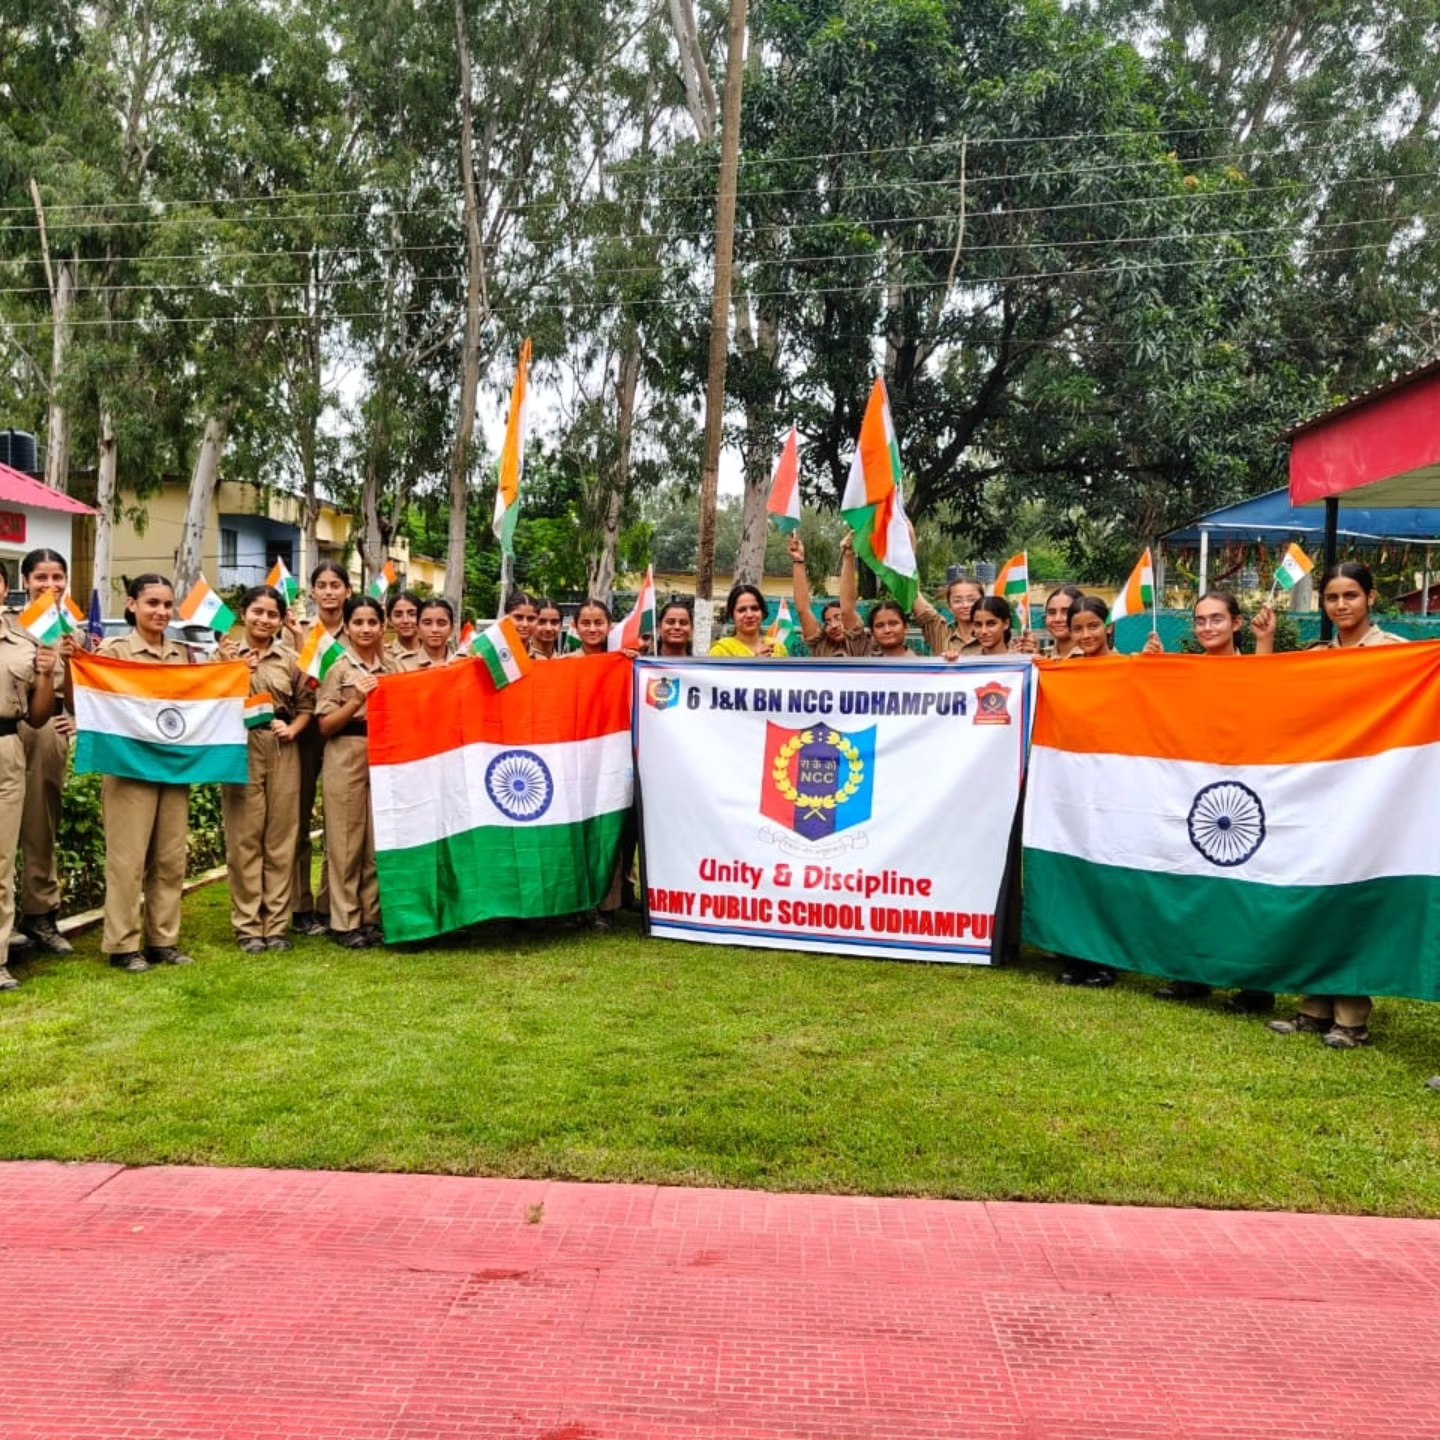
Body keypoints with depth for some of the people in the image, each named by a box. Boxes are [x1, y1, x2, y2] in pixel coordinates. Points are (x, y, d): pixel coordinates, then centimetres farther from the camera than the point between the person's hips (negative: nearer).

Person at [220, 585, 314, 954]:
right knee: (244, 840, 0)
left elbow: (307, 705, 12)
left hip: (283, 754, 2)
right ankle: (247, 926, 8)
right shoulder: (228, 654, 3)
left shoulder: (291, 659, 8)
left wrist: (293, 729, -5)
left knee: (281, 840, 5)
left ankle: (276, 924, 13)